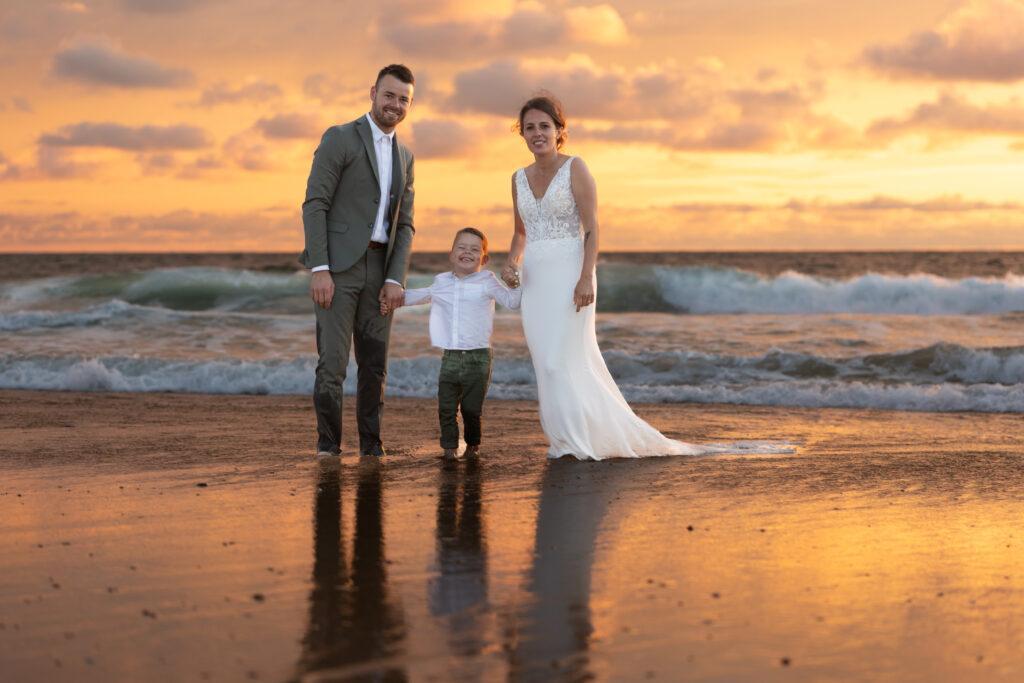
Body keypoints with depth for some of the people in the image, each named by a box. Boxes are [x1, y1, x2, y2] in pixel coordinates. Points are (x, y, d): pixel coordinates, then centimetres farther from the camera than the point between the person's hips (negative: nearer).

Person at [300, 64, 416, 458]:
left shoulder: (404, 157, 16)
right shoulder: (339, 139, -4)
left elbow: (404, 226, 13)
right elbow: (314, 205, -10)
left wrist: (396, 280, -2)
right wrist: (319, 270, -18)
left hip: (379, 271, 6)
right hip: (337, 266, -6)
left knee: (374, 365, 6)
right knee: (332, 362, -9)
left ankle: (372, 448, 14)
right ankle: (328, 447, 1)